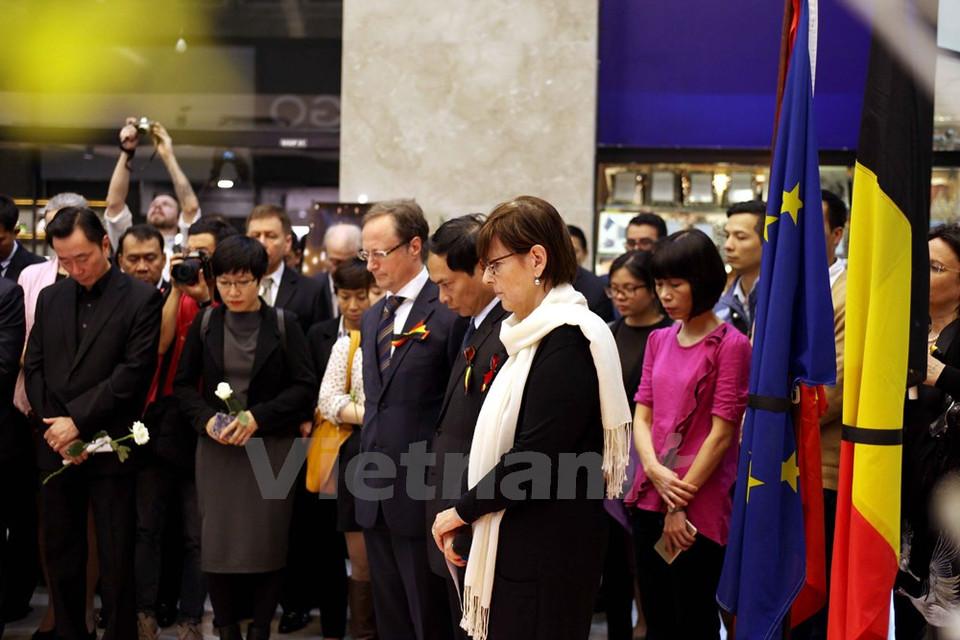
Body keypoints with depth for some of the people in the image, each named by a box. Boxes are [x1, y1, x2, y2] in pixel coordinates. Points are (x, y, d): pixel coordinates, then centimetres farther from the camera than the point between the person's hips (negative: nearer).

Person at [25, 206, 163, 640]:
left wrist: (77, 421, -13)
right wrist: (55, 426, -5)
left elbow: (133, 372, -12)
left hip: (111, 451, -5)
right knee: (61, 557, 11)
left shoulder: (141, 299, -5)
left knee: (116, 563, 2)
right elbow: (34, 369, 9)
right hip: (56, 449, 5)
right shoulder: (50, 298, 12)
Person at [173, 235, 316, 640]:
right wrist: (206, 419, -9)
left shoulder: (284, 324, -1)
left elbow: (304, 386, -3)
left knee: (266, 542, 0)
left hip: (270, 446, -2)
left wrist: (258, 417, -14)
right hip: (216, 447, 2)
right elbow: (183, 383, 9)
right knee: (217, 541, 0)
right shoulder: (205, 323, 6)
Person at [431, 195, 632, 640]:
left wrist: (463, 509, -8)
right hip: (518, 544, 9)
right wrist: (468, 513, 6)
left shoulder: (568, 340, -16)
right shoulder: (531, 333, 13)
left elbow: (535, 457, -20)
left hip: (550, 551, -9)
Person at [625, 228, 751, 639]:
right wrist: (654, 470, -10)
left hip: (699, 508, -6)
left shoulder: (731, 345, -8)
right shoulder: (659, 341, 12)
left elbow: (722, 433, -12)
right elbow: (642, 414, 9)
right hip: (650, 498, 6)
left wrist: (681, 504, -11)